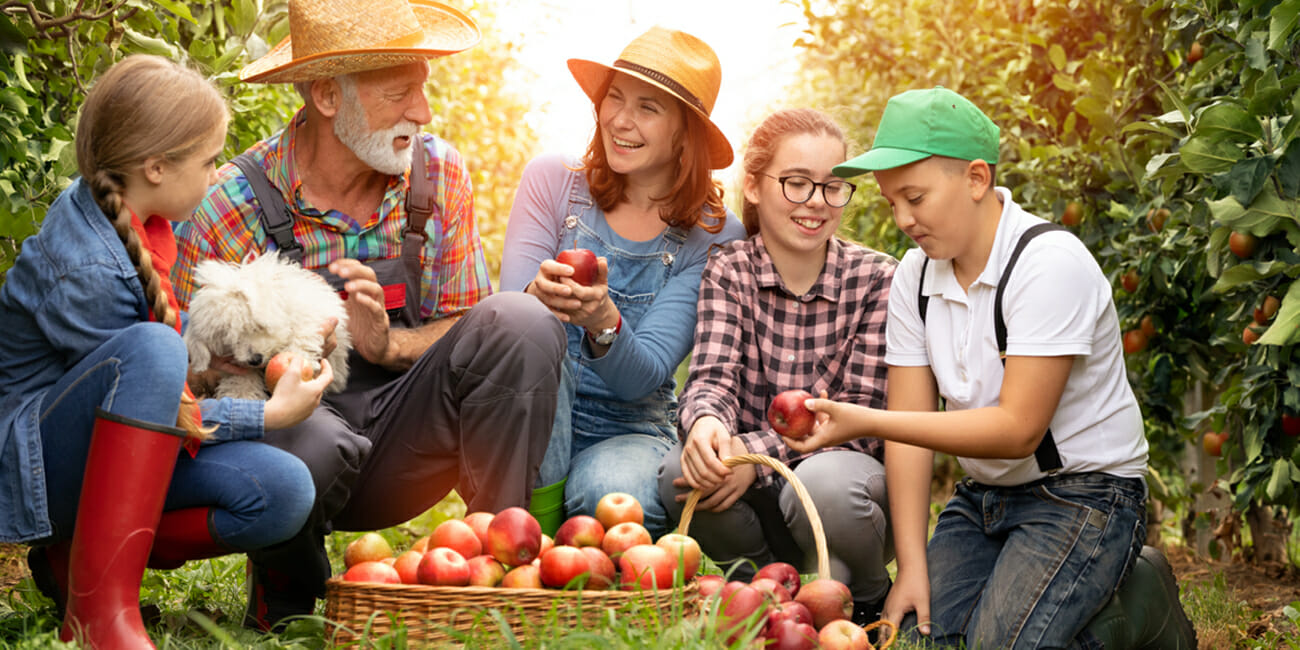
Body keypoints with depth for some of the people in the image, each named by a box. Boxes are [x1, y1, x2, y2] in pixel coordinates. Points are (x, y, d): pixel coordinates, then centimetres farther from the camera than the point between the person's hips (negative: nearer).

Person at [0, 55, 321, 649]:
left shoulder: (107, 208, 2)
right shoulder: (83, 271, -25)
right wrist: (271, 414, -13)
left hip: (118, 453, 9)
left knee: (283, 492, -17)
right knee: (151, 348, -39)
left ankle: (80, 557, 0)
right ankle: (99, 601, -33)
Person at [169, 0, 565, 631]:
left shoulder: (437, 172, -1)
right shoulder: (229, 210, -12)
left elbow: (469, 326, 2)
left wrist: (388, 344, -20)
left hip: (399, 452, 3)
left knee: (519, 322, -20)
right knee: (312, 443, -40)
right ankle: (284, 595, -3)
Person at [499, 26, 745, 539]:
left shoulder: (715, 237, -4)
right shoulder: (552, 181, -1)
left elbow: (643, 376, -13)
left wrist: (604, 322, -37)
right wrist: (537, 298, -36)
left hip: (630, 431, -1)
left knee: (613, 494, -36)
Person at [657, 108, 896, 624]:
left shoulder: (876, 280, -5)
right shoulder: (728, 272, 0)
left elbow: (861, 412, -12)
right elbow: (712, 375, -14)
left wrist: (758, 453, -28)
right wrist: (704, 422, -40)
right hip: (755, 495, 1)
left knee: (823, 482, -35)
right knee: (683, 469, -29)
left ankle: (868, 600, -1)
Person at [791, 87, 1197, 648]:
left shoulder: (1050, 265, -21)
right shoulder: (915, 275, 2)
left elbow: (1018, 429, -26)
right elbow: (911, 425, -1)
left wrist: (865, 422, -30)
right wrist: (912, 567, -10)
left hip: (1082, 492, -7)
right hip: (982, 495, 7)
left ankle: (1141, 604, 4)